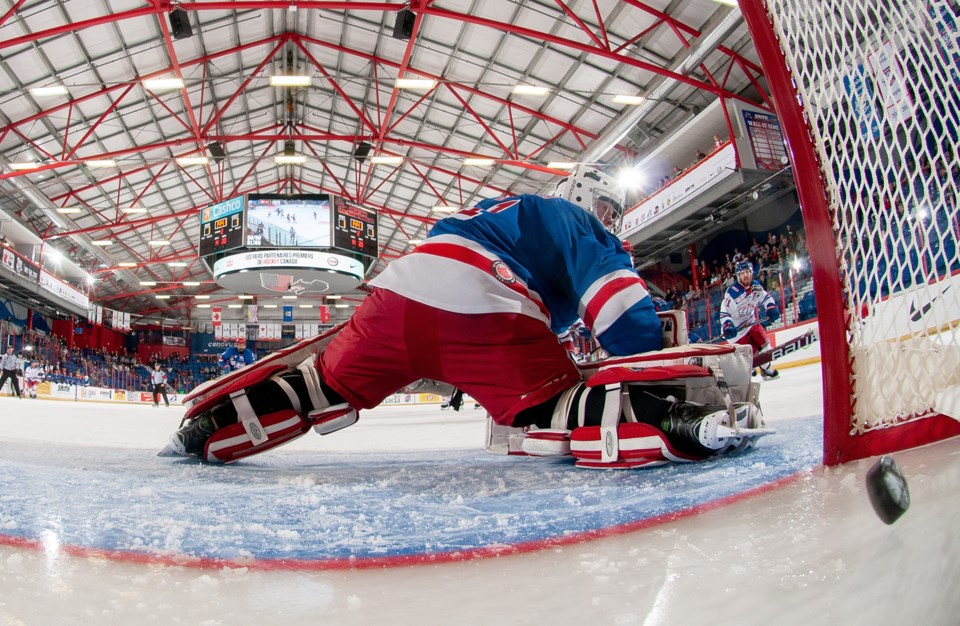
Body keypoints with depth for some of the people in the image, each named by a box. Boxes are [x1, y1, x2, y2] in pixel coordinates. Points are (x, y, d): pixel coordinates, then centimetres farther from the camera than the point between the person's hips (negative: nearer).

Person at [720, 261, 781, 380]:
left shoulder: (756, 286, -4)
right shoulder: (732, 292, -25)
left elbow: (765, 297, 12)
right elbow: (724, 312, -25)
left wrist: (771, 308, -6)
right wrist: (727, 326, -38)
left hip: (751, 321, 7)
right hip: (736, 327, -7)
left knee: (764, 343, 11)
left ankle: (766, 369, 31)